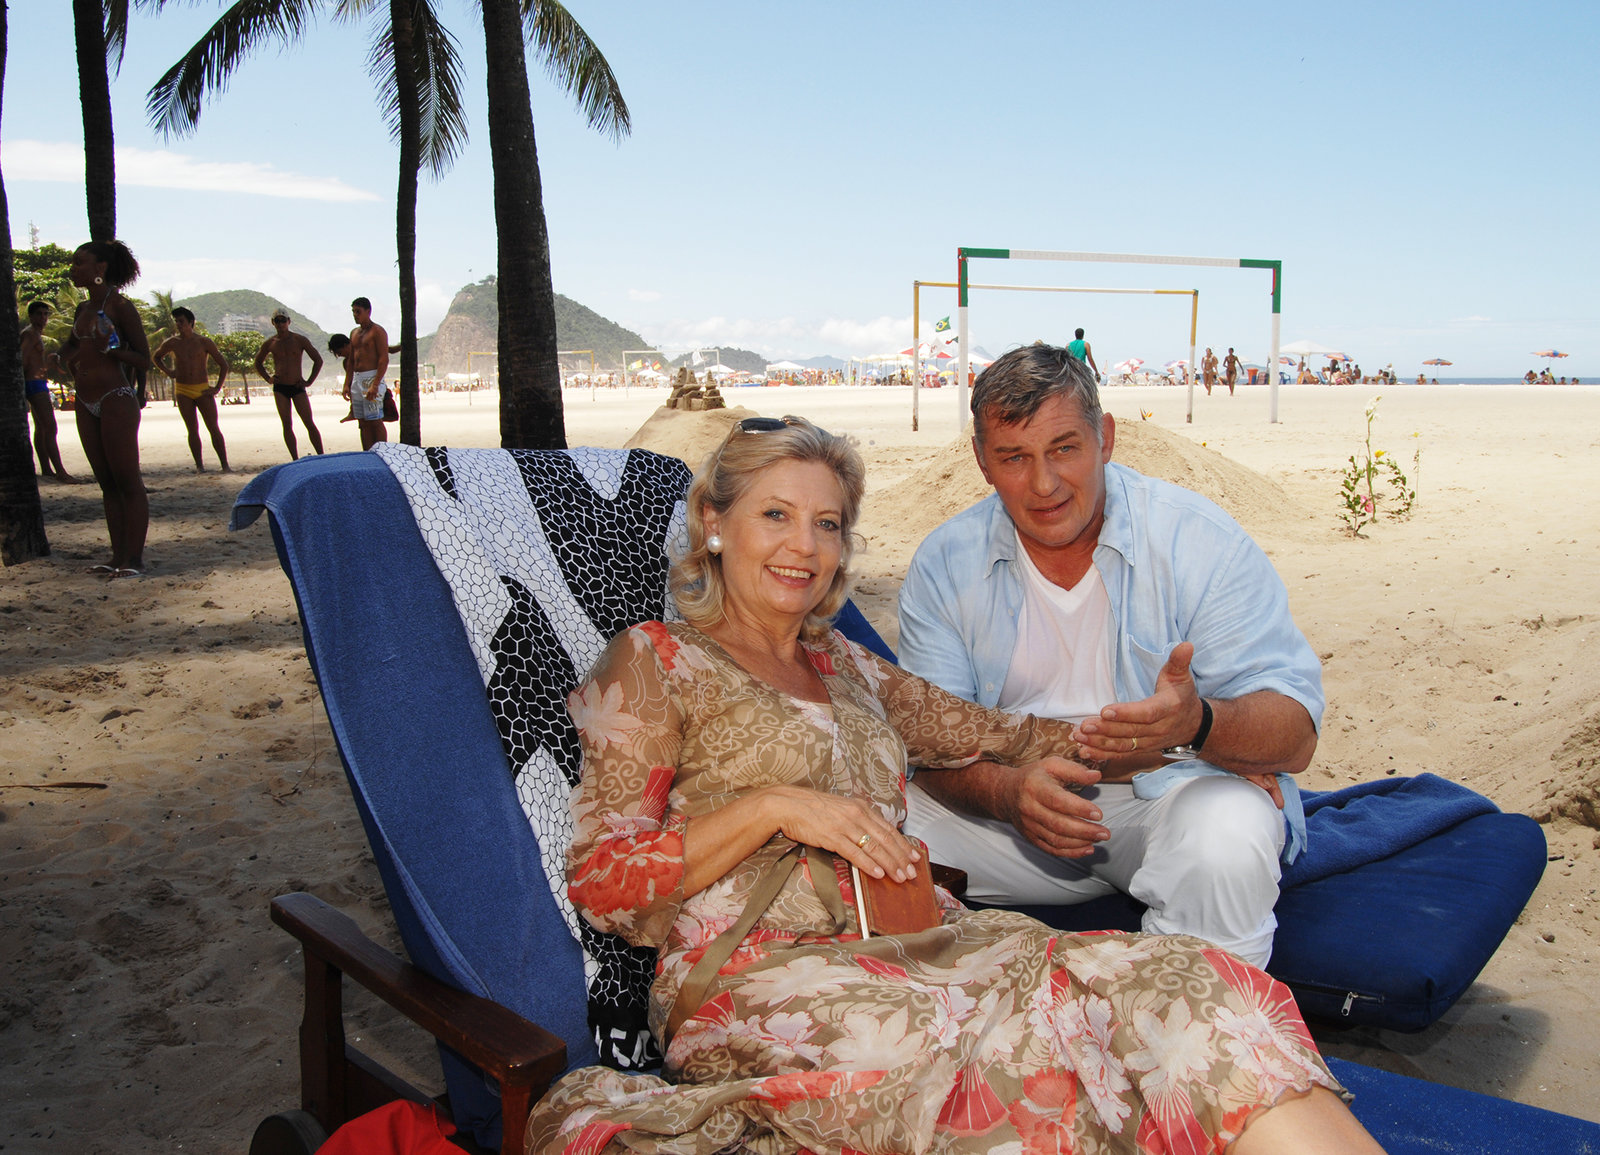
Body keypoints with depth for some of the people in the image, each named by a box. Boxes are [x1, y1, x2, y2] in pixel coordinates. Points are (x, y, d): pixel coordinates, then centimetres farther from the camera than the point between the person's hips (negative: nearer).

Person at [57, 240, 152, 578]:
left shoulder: (120, 306, -7)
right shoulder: (83, 309, 14)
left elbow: (144, 359, -8)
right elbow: (69, 345, 30)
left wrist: (110, 349, -23)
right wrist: (70, 359, 9)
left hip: (115, 400, -8)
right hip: (86, 404, 8)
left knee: (127, 481, -6)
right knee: (107, 483, 8)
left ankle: (135, 558, -4)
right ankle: (118, 556, 12)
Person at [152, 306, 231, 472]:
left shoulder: (204, 342, -2)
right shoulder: (171, 343, 5)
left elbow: (223, 365, 3)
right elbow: (156, 357, 24)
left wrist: (217, 388, -3)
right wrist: (167, 372, 5)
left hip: (203, 390, -2)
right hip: (182, 391, 2)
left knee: (214, 428, -6)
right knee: (192, 430, 1)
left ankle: (225, 465, -5)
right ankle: (199, 465, 4)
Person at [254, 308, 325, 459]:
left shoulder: (300, 340, 0)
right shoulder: (269, 343, 6)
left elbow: (318, 360, 6)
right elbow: (258, 363, 22)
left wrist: (309, 381, 0)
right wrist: (268, 378, 6)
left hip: (297, 387, -2)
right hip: (280, 388, 2)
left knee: (309, 423, -6)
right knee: (287, 425, -3)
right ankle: (296, 460, -1)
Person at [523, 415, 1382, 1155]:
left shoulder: (846, 670, 25)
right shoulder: (652, 663, 8)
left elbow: (999, 736, 25)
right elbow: (600, 879, 0)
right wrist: (770, 806, -11)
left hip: (912, 941, 6)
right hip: (755, 972, -5)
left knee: (1164, 981, -23)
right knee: (1017, 1053, -36)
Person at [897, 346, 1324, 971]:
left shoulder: (1200, 539, -12)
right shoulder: (944, 564, -4)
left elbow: (1295, 733, -15)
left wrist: (1199, 722, -38)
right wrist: (1008, 791, -29)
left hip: (1179, 787, -2)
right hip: (1018, 803, 3)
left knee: (1226, 840, -35)